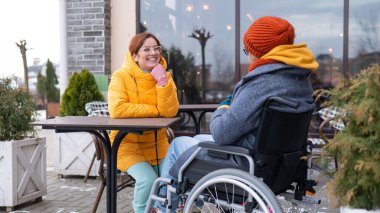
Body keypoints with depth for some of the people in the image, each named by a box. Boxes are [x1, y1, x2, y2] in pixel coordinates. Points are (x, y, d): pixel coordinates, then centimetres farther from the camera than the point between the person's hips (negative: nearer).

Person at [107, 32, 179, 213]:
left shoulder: (164, 76, 2)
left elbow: (170, 111, -10)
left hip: (156, 143, 4)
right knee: (148, 180, -24)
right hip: (127, 143, -4)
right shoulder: (121, 76, -11)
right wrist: (155, 110, -18)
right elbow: (116, 110, -26)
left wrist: (162, 81, -21)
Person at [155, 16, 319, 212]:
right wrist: (231, 107, 7)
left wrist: (221, 110, -3)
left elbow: (221, 134, -23)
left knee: (178, 144, 14)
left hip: (248, 166, -9)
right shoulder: (301, 78, 1)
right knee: (199, 139, 29)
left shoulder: (261, 84, -28)